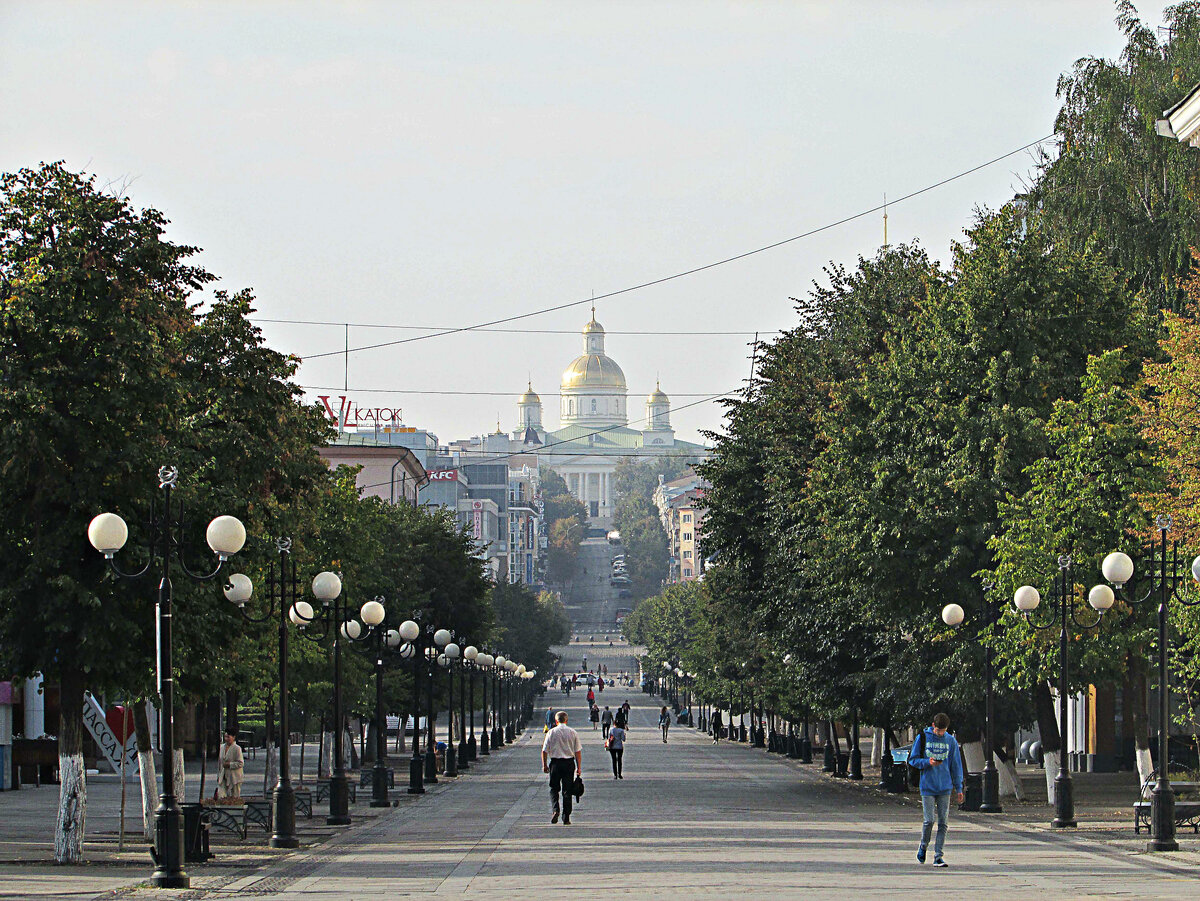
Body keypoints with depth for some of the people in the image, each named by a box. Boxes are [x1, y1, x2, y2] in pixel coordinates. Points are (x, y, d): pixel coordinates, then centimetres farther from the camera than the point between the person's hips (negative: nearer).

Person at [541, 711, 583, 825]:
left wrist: (544, 765, 9)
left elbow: (544, 750, -1)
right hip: (569, 763, 1)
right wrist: (579, 767, 6)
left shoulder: (551, 733, -1)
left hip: (555, 763, -1)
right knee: (567, 790, 6)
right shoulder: (573, 733, 1)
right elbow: (578, 751, 1)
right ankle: (566, 818, 6)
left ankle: (555, 810, -13)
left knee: (554, 789, 11)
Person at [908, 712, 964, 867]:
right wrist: (927, 762, -16)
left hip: (945, 787, 2)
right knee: (929, 821, -7)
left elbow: (956, 765, 9)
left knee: (943, 822, -1)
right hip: (927, 787, -2)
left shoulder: (951, 741, 5)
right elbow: (913, 759, 3)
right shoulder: (923, 738, 0)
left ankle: (938, 856, 3)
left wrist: (959, 788, 6)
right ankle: (923, 846, 20)